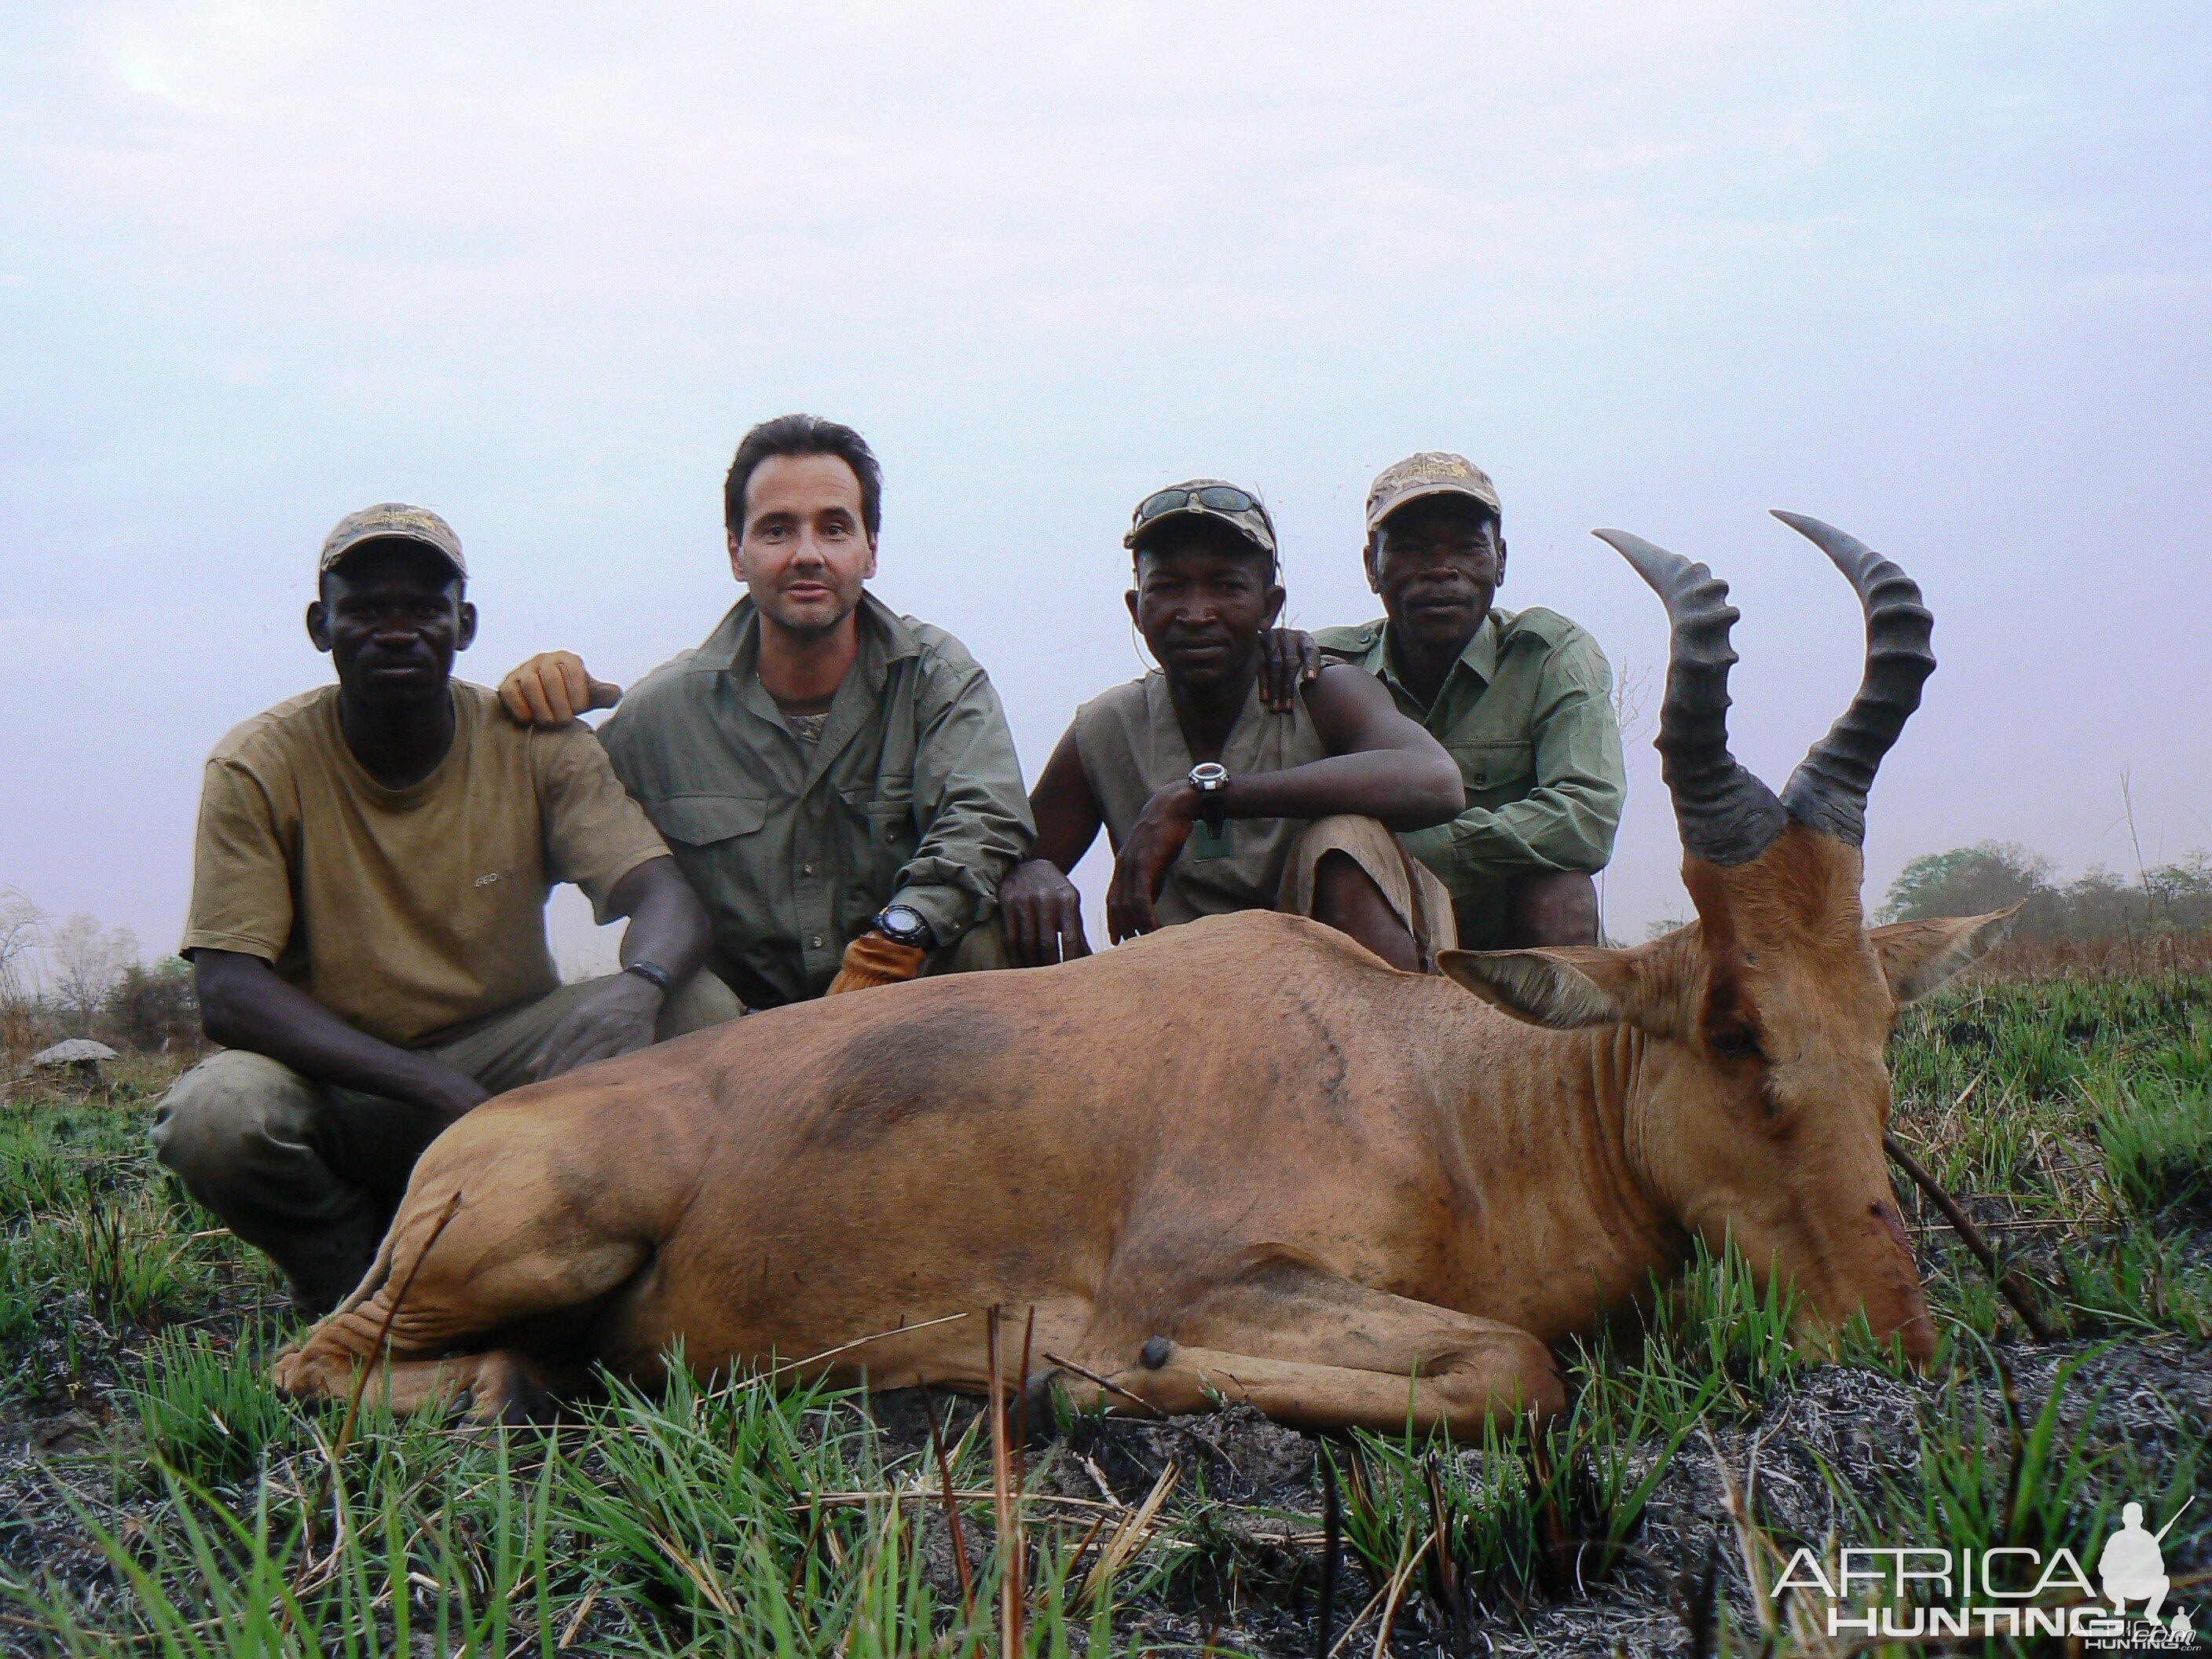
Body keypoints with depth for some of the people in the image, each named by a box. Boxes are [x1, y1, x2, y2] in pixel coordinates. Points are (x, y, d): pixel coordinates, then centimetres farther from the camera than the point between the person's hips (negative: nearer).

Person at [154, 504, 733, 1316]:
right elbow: (228, 994, -19)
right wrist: (437, 1088, -31)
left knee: (699, 1010, -23)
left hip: (510, 1058, 2)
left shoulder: (538, 747, -5)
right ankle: (358, 1292, 0)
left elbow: (664, 896, -16)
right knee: (214, 1113, -34)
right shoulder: (257, 768, -11)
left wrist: (638, 987, -42)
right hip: (337, 1086, -1)